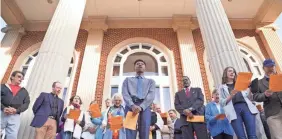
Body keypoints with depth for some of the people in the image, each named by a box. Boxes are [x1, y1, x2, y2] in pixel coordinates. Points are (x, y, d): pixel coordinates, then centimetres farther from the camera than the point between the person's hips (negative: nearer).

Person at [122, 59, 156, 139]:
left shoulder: (151, 81, 24)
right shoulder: (128, 80, 24)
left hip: (144, 107, 1)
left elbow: (151, 95, 5)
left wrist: (141, 107, -14)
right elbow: (125, 94, 6)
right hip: (130, 106, 0)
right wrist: (132, 105, -15)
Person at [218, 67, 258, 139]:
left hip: (246, 107, 3)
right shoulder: (222, 87, 17)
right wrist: (230, 96, -11)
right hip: (233, 110, -3)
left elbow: (247, 97, 18)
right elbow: (222, 103, 5)